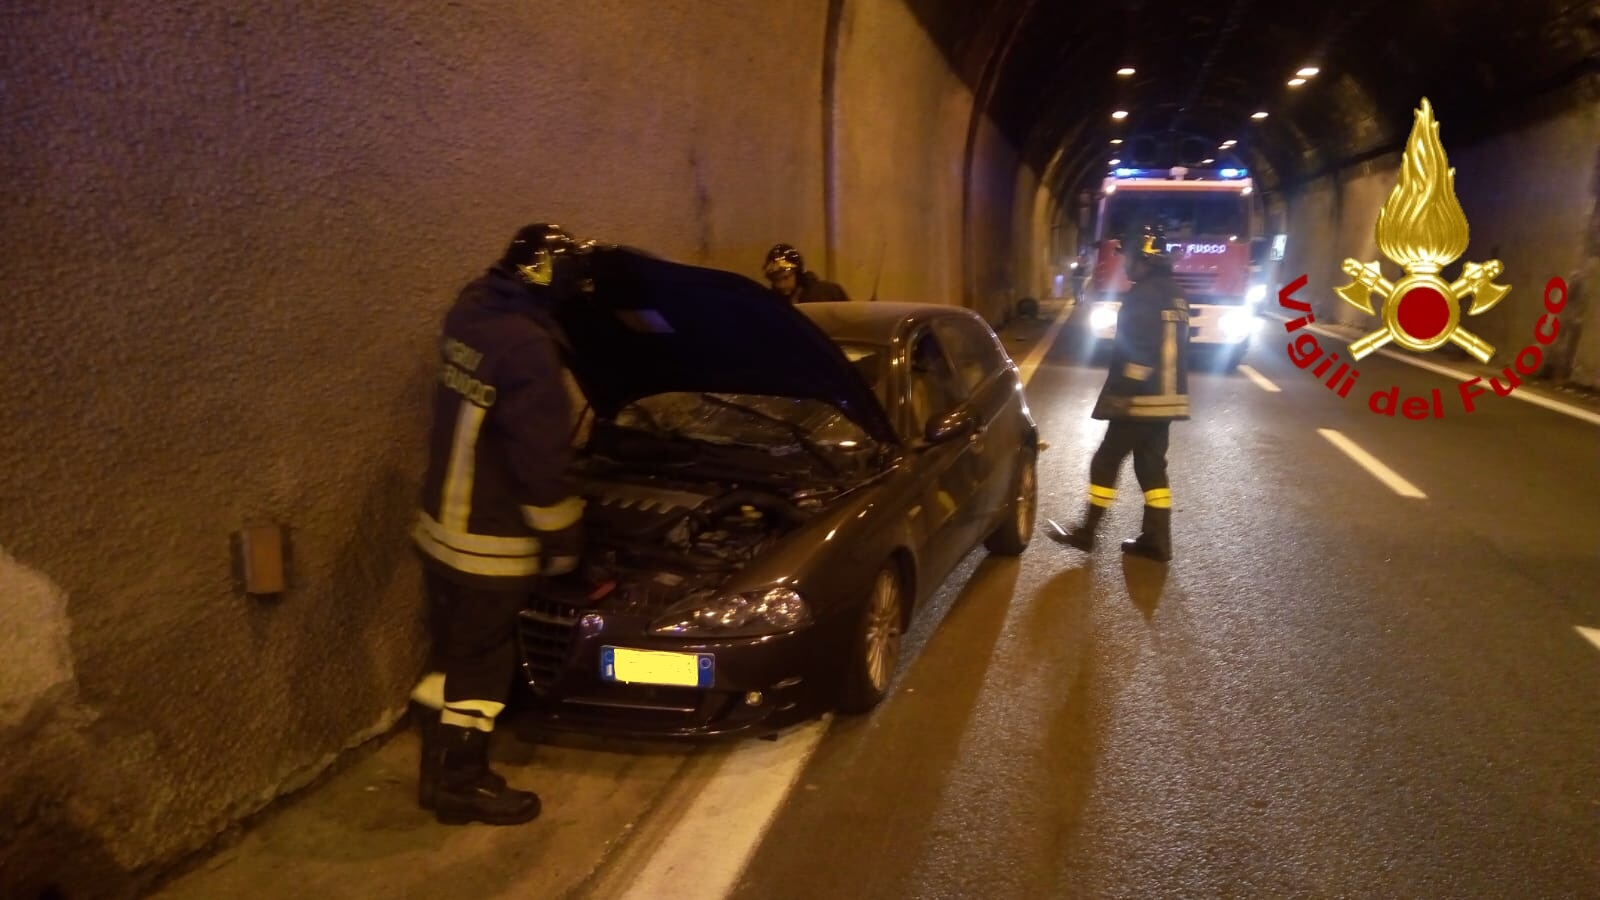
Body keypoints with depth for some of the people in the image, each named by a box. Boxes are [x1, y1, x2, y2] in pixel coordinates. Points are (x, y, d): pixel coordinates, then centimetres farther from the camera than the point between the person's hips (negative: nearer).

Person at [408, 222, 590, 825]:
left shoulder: (469, 313, 1)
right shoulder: (527, 348, -25)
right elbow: (542, 460, -22)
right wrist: (563, 538, -9)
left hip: (440, 526, 9)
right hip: (488, 543, -9)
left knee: (455, 655, 21)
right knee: (479, 663, 7)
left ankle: (441, 772, 35)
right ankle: (461, 785, 22)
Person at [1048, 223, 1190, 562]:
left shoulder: (1143, 295, -16)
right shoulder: (1175, 296, 14)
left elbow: (1135, 353, -22)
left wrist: (1118, 395, -19)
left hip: (1140, 399, -9)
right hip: (1168, 398, 9)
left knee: (1106, 461, 2)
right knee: (1152, 465, 12)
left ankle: (1087, 532, 10)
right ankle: (1156, 539, 12)